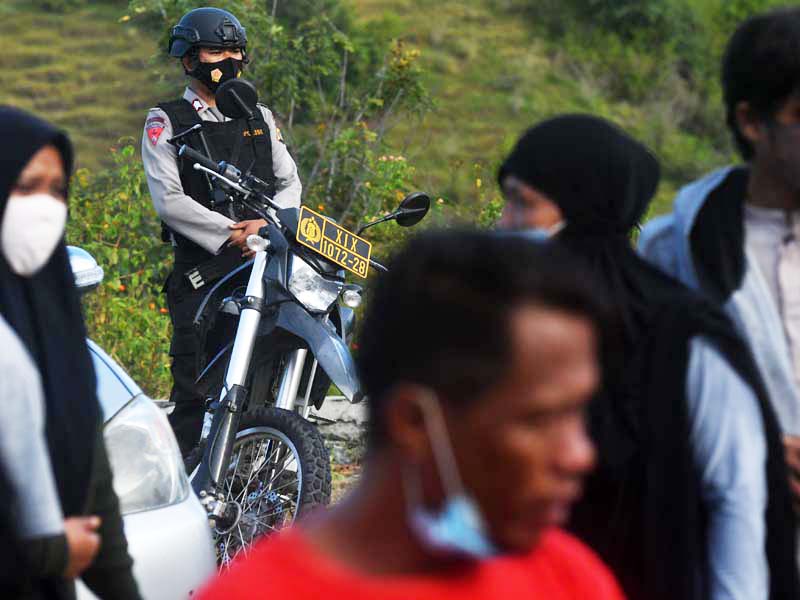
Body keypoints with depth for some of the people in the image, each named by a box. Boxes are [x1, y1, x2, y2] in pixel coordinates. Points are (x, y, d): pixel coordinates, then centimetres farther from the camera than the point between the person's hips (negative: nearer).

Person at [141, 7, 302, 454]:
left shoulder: (260, 118, 21)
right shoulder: (166, 122, 7)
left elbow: (290, 181, 14)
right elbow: (168, 199, -5)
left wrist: (266, 223, -8)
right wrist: (229, 233, -14)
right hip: (201, 270, -3)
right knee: (195, 384, -9)